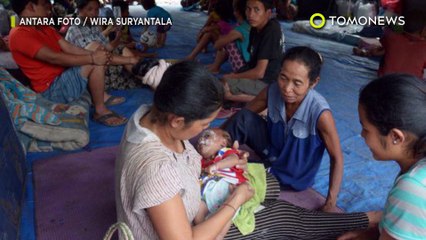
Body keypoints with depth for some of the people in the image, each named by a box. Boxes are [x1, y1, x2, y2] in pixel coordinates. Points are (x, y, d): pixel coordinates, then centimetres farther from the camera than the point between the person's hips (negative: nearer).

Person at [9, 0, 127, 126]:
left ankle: (102, 95, 5)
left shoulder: (45, 28, 13)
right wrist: (92, 58, -26)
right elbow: (53, 58, -27)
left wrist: (94, 54, -13)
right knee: (95, 64, -23)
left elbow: (69, 48, 3)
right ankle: (100, 110, -11)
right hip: (52, 89, -10)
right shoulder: (19, 34, -17)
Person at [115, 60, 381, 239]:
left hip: (179, 210, 8)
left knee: (270, 184, 8)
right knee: (279, 216, -2)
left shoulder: (152, 114, -15)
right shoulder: (156, 169, -43)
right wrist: (234, 202, -24)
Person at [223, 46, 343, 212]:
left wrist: (330, 204, -23)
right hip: (272, 152, 3)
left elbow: (337, 158, -21)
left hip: (294, 177, -2)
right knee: (245, 118, -22)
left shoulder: (320, 113, -33)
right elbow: (243, 115, -6)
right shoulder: (272, 91, -22)